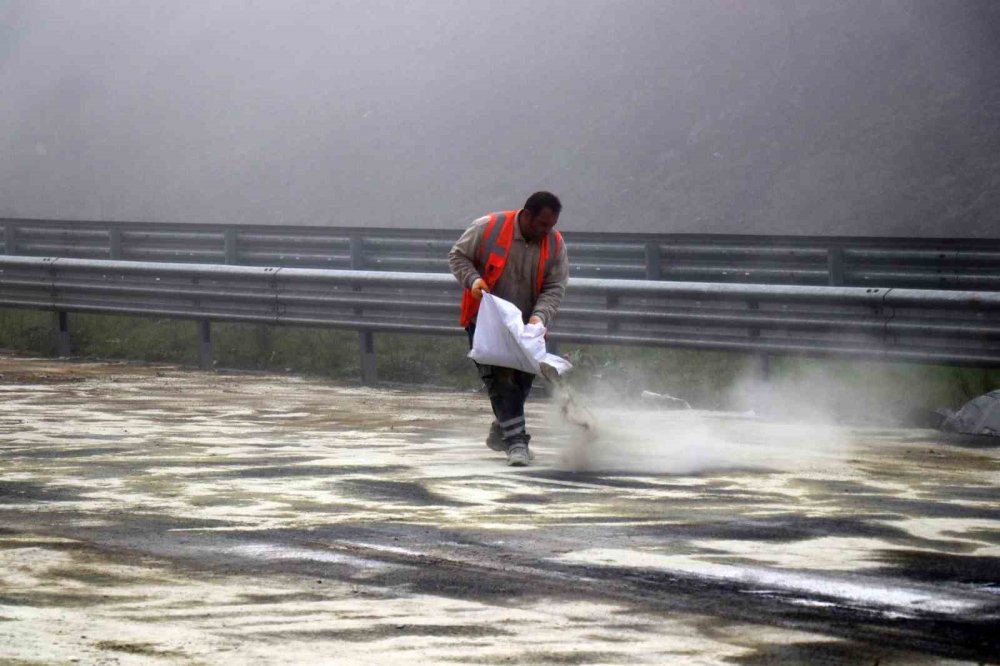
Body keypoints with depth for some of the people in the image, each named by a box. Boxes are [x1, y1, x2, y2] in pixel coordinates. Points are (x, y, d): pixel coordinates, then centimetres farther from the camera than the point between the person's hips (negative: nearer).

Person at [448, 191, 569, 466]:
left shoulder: (555, 244, -5)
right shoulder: (488, 227, -14)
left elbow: (555, 288, -6)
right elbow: (458, 256, -2)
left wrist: (539, 316, -24)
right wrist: (472, 280, -21)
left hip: (525, 327, 4)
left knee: (521, 381, 11)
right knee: (500, 378, -17)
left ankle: (501, 433, 33)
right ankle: (516, 441, -20)